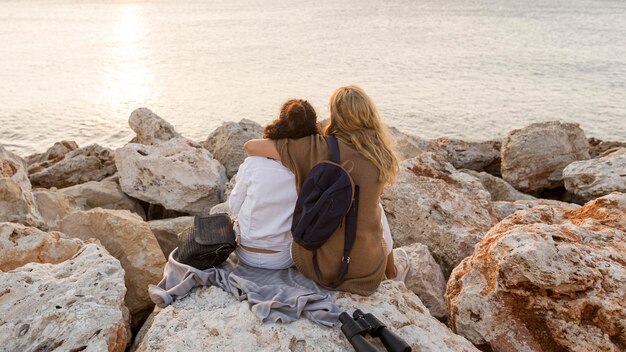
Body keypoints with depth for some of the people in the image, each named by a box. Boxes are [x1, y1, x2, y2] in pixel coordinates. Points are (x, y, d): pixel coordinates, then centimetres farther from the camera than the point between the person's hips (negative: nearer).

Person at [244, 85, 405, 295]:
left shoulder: (321, 149, -15)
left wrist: (268, 157, 11)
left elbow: (251, 146, -10)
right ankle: (391, 270, 46)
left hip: (321, 268, -2)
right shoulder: (379, 155, -6)